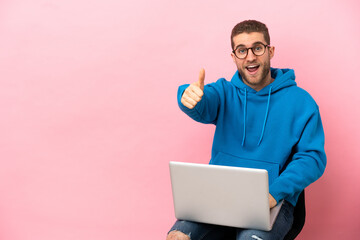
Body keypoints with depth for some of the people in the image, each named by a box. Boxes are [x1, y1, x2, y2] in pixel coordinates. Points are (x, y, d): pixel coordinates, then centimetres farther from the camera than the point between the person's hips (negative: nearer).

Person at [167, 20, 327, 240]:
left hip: (272, 202, -1)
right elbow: (203, 107, -13)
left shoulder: (300, 101, 3)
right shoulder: (225, 92, 9)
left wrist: (274, 193, -17)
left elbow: (313, 157, -1)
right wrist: (189, 97, -40)